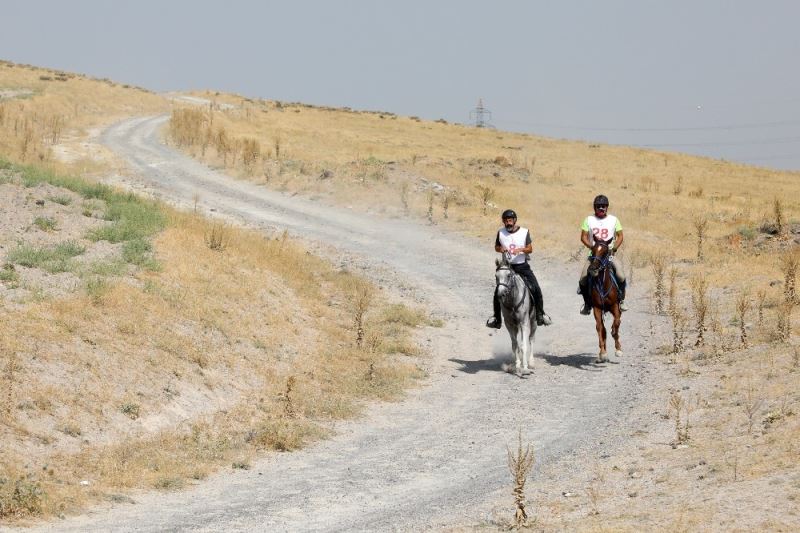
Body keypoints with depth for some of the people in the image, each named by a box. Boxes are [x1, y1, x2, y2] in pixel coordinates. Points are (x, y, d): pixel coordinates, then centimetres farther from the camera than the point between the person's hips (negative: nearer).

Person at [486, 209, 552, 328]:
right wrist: (500, 249, -12)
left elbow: (530, 249, -4)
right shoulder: (501, 232, 0)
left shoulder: (524, 232, -4)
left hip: (522, 266, -1)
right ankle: (496, 318, 10)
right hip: (507, 266, 1)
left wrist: (521, 249, -24)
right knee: (498, 292, -5)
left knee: (536, 290, -8)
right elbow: (496, 247, 12)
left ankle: (540, 314, 8)